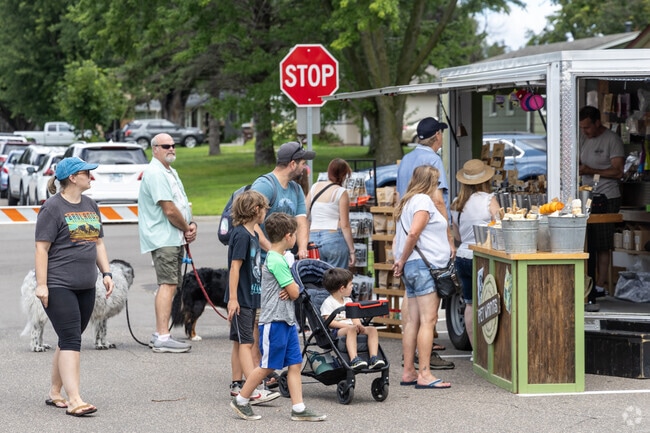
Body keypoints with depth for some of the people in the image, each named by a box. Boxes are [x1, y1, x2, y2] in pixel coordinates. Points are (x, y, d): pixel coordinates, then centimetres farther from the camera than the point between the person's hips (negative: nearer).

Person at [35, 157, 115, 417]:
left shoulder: (90, 206, 15)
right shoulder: (52, 208, -8)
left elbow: (98, 243, 20)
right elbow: (41, 248, -11)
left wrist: (106, 273, 10)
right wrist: (41, 284, -16)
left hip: (86, 287, 8)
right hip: (59, 287, -7)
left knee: (69, 341, 12)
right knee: (71, 341, -12)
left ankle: (55, 394, 22)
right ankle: (74, 400, -14)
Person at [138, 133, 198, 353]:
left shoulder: (170, 172, 19)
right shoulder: (155, 173, -14)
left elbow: (182, 203, 21)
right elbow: (170, 210, -19)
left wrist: (191, 224, 3)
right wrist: (186, 228, -7)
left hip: (175, 238, 11)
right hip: (163, 238, -11)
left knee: (169, 285, 12)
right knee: (168, 284, -16)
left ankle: (159, 335, 18)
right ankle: (163, 338, -20)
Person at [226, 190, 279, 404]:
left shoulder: (252, 235, 13)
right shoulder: (241, 235, -16)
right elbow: (235, 268, -19)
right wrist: (233, 298, -22)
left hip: (251, 297, 9)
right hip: (240, 298, -9)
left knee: (240, 342, 13)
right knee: (245, 343, -11)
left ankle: (236, 385, 19)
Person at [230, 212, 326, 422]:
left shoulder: (279, 258, 14)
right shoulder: (277, 261, -18)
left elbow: (292, 291, 18)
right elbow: (295, 292, -16)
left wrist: (289, 289, -5)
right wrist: (293, 286, 6)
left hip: (287, 320, 9)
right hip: (274, 321, -9)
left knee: (295, 364, 6)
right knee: (268, 366, -1)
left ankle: (299, 408, 6)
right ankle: (240, 400, 12)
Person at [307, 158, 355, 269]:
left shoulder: (315, 187, 10)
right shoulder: (341, 192, -4)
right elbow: (345, 225, -7)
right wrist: (352, 251, -3)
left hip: (313, 238, 5)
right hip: (334, 239, -5)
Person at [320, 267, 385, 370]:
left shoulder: (348, 301, 21)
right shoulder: (328, 303, -4)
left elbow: (354, 317, 16)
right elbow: (329, 322, -14)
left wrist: (359, 325, -8)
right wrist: (347, 325, -21)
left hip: (349, 327, 8)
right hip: (336, 331, -7)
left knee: (372, 329, -14)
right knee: (351, 329, -39)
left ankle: (373, 358, -27)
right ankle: (354, 359, -51)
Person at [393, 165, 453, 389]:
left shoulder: (408, 202, 21)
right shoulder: (423, 200, -8)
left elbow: (400, 237, 17)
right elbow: (413, 233, -20)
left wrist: (401, 261, 7)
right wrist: (403, 260, -10)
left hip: (412, 267, 10)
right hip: (425, 265, -10)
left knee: (413, 320, 10)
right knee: (428, 320, -11)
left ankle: (408, 371, 12)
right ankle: (424, 374, -14)